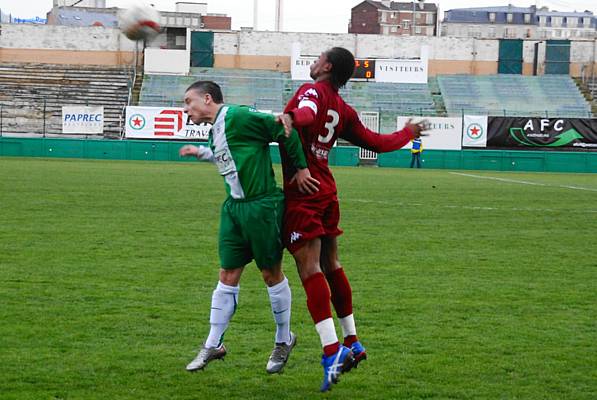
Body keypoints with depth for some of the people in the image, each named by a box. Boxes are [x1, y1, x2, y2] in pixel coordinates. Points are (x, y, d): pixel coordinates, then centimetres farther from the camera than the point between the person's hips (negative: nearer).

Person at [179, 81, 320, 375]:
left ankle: (284, 340, 22)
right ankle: (213, 345, 14)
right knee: (227, 275, 8)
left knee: (271, 274, 5)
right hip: (234, 207, 8)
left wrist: (301, 167, -14)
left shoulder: (239, 117, -16)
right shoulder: (214, 130, 12)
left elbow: (284, 131, -19)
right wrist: (202, 153, 28)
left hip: (262, 205, -8)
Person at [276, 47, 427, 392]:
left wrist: (290, 117, -54)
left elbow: (307, 113, -31)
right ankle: (352, 343, 25)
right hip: (327, 192, 8)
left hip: (302, 193, -8)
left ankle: (331, 351, -21)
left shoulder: (311, 91, -7)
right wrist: (408, 134, 40)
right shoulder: (343, 110, 14)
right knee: (331, 265, 17)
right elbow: (378, 143, 21)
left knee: (310, 268, -12)